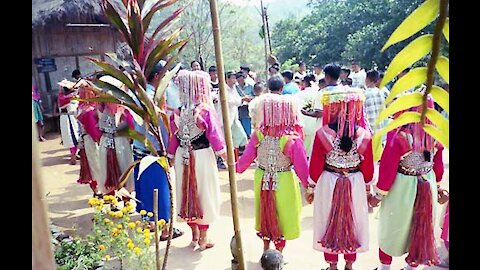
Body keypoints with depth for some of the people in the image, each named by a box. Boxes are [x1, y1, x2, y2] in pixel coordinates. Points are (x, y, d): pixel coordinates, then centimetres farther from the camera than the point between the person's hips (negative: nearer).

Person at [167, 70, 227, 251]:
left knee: (188, 193, 17)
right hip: (203, 156, -4)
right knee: (204, 195, 11)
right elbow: (215, 136, -13)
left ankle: (194, 235, 31)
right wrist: (226, 156, -3)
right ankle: (203, 239, 22)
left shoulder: (178, 112, -3)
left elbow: (174, 138, 3)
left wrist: (172, 157, 14)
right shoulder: (207, 111, -15)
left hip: (183, 156, 4)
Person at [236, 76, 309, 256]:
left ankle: (266, 249, 44)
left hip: (262, 179, 3)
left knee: (266, 213, 24)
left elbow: (247, 156, -5)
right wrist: (307, 185, 0)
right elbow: (301, 165, -16)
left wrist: (236, 168, 15)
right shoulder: (293, 138, -25)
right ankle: (279, 254, 34)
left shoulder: (258, 133, -17)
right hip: (284, 182, -3)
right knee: (282, 215, 18)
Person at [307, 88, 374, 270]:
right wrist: (367, 188, 15)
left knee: (329, 223, 17)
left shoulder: (323, 133, -17)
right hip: (355, 185, 2)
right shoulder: (364, 135, -11)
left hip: (328, 184, -1)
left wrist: (310, 188, 4)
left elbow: (316, 166, -9)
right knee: (352, 223, 21)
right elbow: (368, 167, -2)